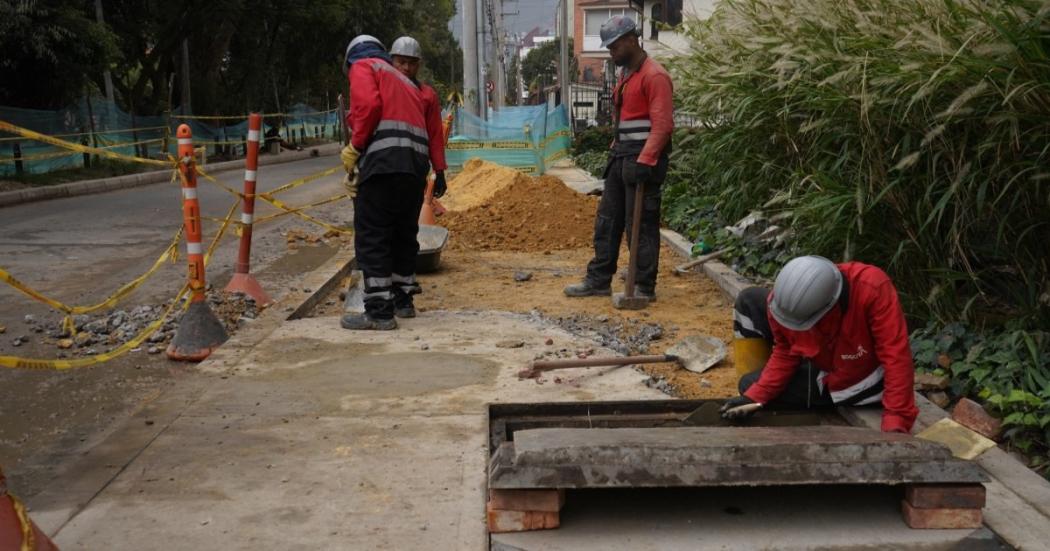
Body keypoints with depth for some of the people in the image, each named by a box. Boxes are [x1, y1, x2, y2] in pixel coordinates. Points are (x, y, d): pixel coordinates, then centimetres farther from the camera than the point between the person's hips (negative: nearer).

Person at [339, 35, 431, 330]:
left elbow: (369, 105, -11)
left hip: (384, 161, -8)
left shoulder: (362, 67, 10)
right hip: (417, 162, 8)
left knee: (371, 238, -4)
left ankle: (379, 312, -6)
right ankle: (403, 301, 27)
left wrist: (354, 148, -3)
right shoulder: (404, 81, 32)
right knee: (403, 235, 18)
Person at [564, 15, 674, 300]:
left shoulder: (654, 76, -13)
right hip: (621, 157, 10)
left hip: (643, 160, -10)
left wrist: (644, 161, -26)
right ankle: (599, 279, 20)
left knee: (641, 225, -4)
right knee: (607, 220, 12)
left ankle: (645, 288, 5)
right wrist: (616, 151, 17)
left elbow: (663, 125, -20)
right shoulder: (626, 75, 17)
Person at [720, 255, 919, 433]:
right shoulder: (785, 299, -25)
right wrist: (755, 396, -19)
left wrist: (895, 424, -39)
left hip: (858, 381, -5)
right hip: (819, 361, 6)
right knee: (750, 300, -3)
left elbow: (896, 357, -37)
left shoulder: (873, 288, -41)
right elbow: (785, 353, -9)